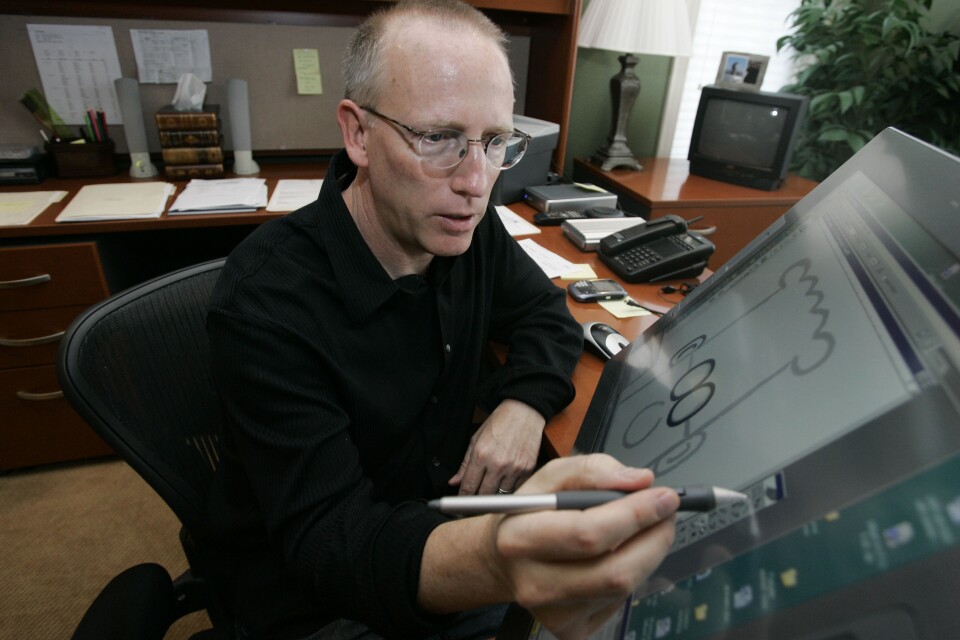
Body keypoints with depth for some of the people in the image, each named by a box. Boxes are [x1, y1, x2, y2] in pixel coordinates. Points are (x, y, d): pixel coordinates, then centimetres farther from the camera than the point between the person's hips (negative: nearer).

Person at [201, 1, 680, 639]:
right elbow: (326, 540, -28)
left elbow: (548, 316, 4)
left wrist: (523, 406, -19)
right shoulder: (265, 301, -27)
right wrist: (497, 560, -49)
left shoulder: (466, 226, -10)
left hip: (449, 518, 5)